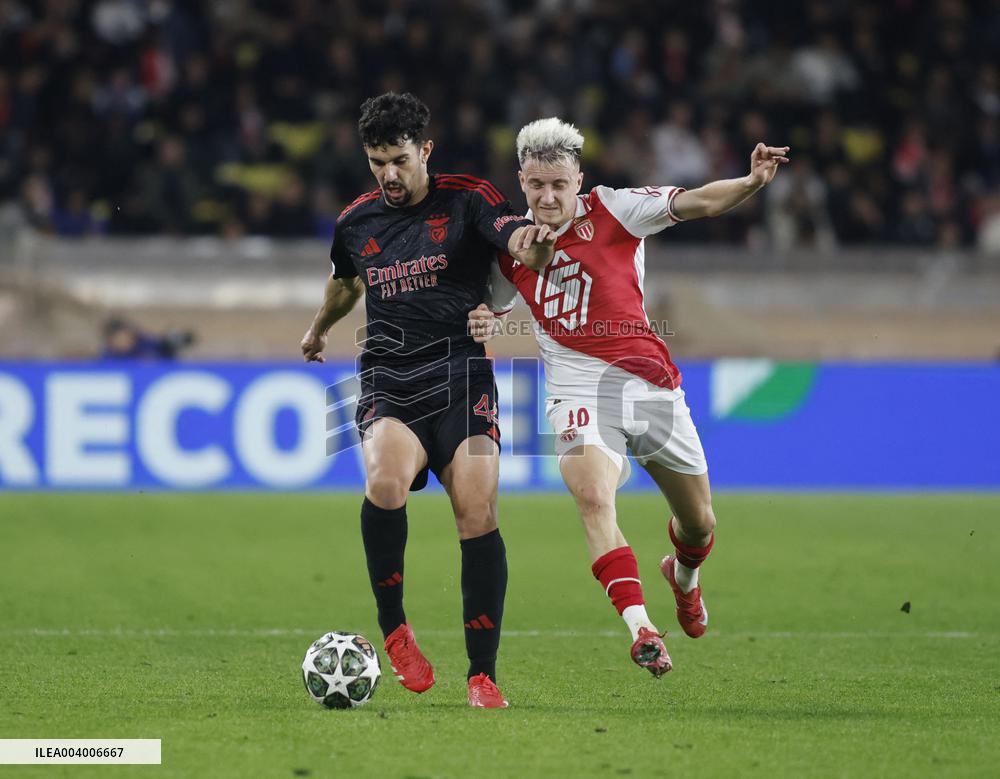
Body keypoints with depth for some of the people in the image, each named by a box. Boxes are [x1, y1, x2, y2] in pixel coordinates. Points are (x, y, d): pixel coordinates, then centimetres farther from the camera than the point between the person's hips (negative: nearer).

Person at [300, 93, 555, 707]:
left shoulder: (467, 199, -1)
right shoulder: (357, 221, 11)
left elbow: (513, 236, -22)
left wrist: (532, 243, -46)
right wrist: (320, 328, 51)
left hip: (460, 374, -2)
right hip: (388, 381, 2)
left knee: (478, 514, -15)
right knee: (385, 482, -29)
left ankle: (483, 676, -4)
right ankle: (393, 627, -10)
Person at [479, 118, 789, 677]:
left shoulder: (611, 210, -3)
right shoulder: (511, 244, 7)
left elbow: (695, 204, -15)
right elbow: (492, 307, 25)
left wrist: (751, 183, -34)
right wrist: (483, 326, 1)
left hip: (650, 384, 0)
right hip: (578, 390, 0)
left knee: (699, 523, 12)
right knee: (593, 496, -29)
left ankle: (684, 575, 49)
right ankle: (641, 629, -38)